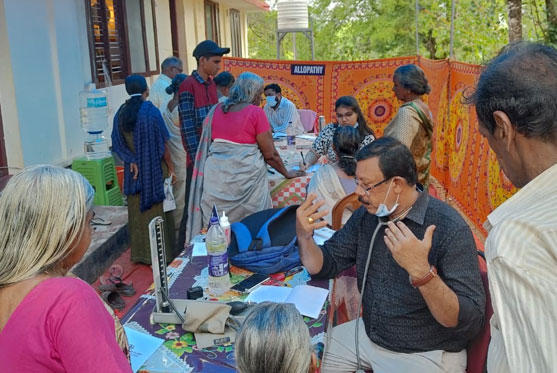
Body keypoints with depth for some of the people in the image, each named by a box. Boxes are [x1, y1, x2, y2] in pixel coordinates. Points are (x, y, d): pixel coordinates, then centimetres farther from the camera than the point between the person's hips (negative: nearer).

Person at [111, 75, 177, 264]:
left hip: (134, 170, 4)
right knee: (157, 211, 6)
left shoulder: (121, 113, 0)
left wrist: (131, 161, -4)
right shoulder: (151, 111, -14)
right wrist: (170, 166, -3)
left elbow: (118, 144, -1)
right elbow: (162, 143, -11)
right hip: (154, 170, -4)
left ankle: (140, 253, 23)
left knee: (138, 211, 14)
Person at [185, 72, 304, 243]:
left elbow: (207, 143, 16)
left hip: (215, 176, 5)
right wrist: (287, 173, 10)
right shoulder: (255, 112, -6)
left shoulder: (216, 110, 9)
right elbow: (270, 154, -3)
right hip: (245, 176, -5)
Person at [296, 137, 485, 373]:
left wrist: (421, 271, -41)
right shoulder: (367, 214, -4)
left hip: (426, 354, -6)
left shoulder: (450, 228, -23)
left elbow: (470, 322, -26)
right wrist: (304, 236, -16)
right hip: (368, 335, 6)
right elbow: (324, 266, 4)